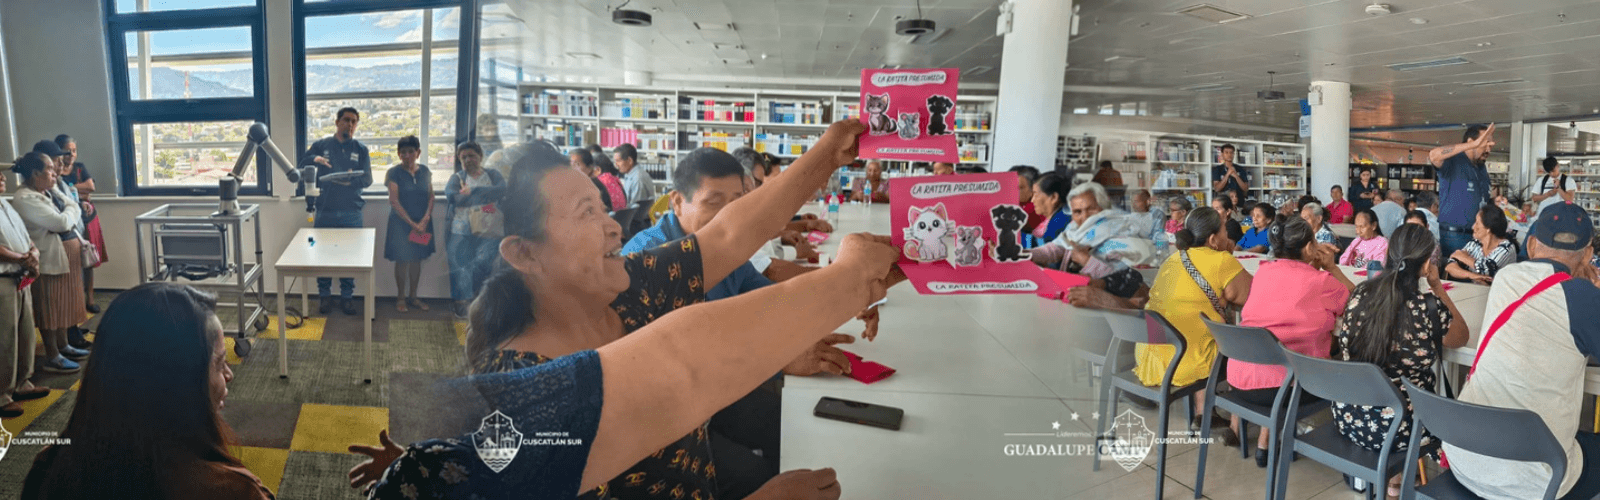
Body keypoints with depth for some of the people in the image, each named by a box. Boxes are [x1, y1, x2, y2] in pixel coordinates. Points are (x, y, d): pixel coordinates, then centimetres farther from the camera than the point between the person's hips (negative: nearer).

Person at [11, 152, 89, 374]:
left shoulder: (51, 191, 9)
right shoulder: (26, 198, -18)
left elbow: (75, 209, 8)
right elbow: (61, 223, -23)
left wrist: (68, 215, -11)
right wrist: (70, 211, -4)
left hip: (68, 258, 9)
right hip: (49, 262, -9)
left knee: (65, 304, 18)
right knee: (51, 309, 1)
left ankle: (63, 346, 31)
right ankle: (52, 358, 10)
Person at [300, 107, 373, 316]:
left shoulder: (361, 149, 7)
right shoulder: (321, 145, 7)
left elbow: (367, 179, 0)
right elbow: (302, 163, -1)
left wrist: (352, 181, -21)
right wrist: (314, 159, -22)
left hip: (351, 214, 0)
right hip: (325, 212, 0)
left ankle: (347, 296, 16)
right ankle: (324, 295, 18)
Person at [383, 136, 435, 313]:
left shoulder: (425, 171, 4)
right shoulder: (394, 173, -8)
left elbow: (431, 197, 4)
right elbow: (394, 201, -12)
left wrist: (425, 219, -10)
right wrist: (412, 223, -16)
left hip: (422, 224, 4)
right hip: (401, 223, -3)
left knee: (417, 260, 11)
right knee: (402, 260, 3)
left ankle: (413, 296, 23)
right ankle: (401, 298, 16)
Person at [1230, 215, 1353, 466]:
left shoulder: (1262, 271, 9)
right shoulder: (1321, 281, -6)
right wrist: (1331, 267, 17)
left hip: (1238, 378, 5)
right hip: (1281, 384, -5)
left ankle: (1238, 426, 39)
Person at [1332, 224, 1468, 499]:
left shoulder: (1361, 294, -7)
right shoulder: (1428, 306, -18)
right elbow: (1461, 338, 5)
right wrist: (1438, 287, 6)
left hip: (1348, 417, 4)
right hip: (1396, 427, -4)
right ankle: (1396, 473, 29)